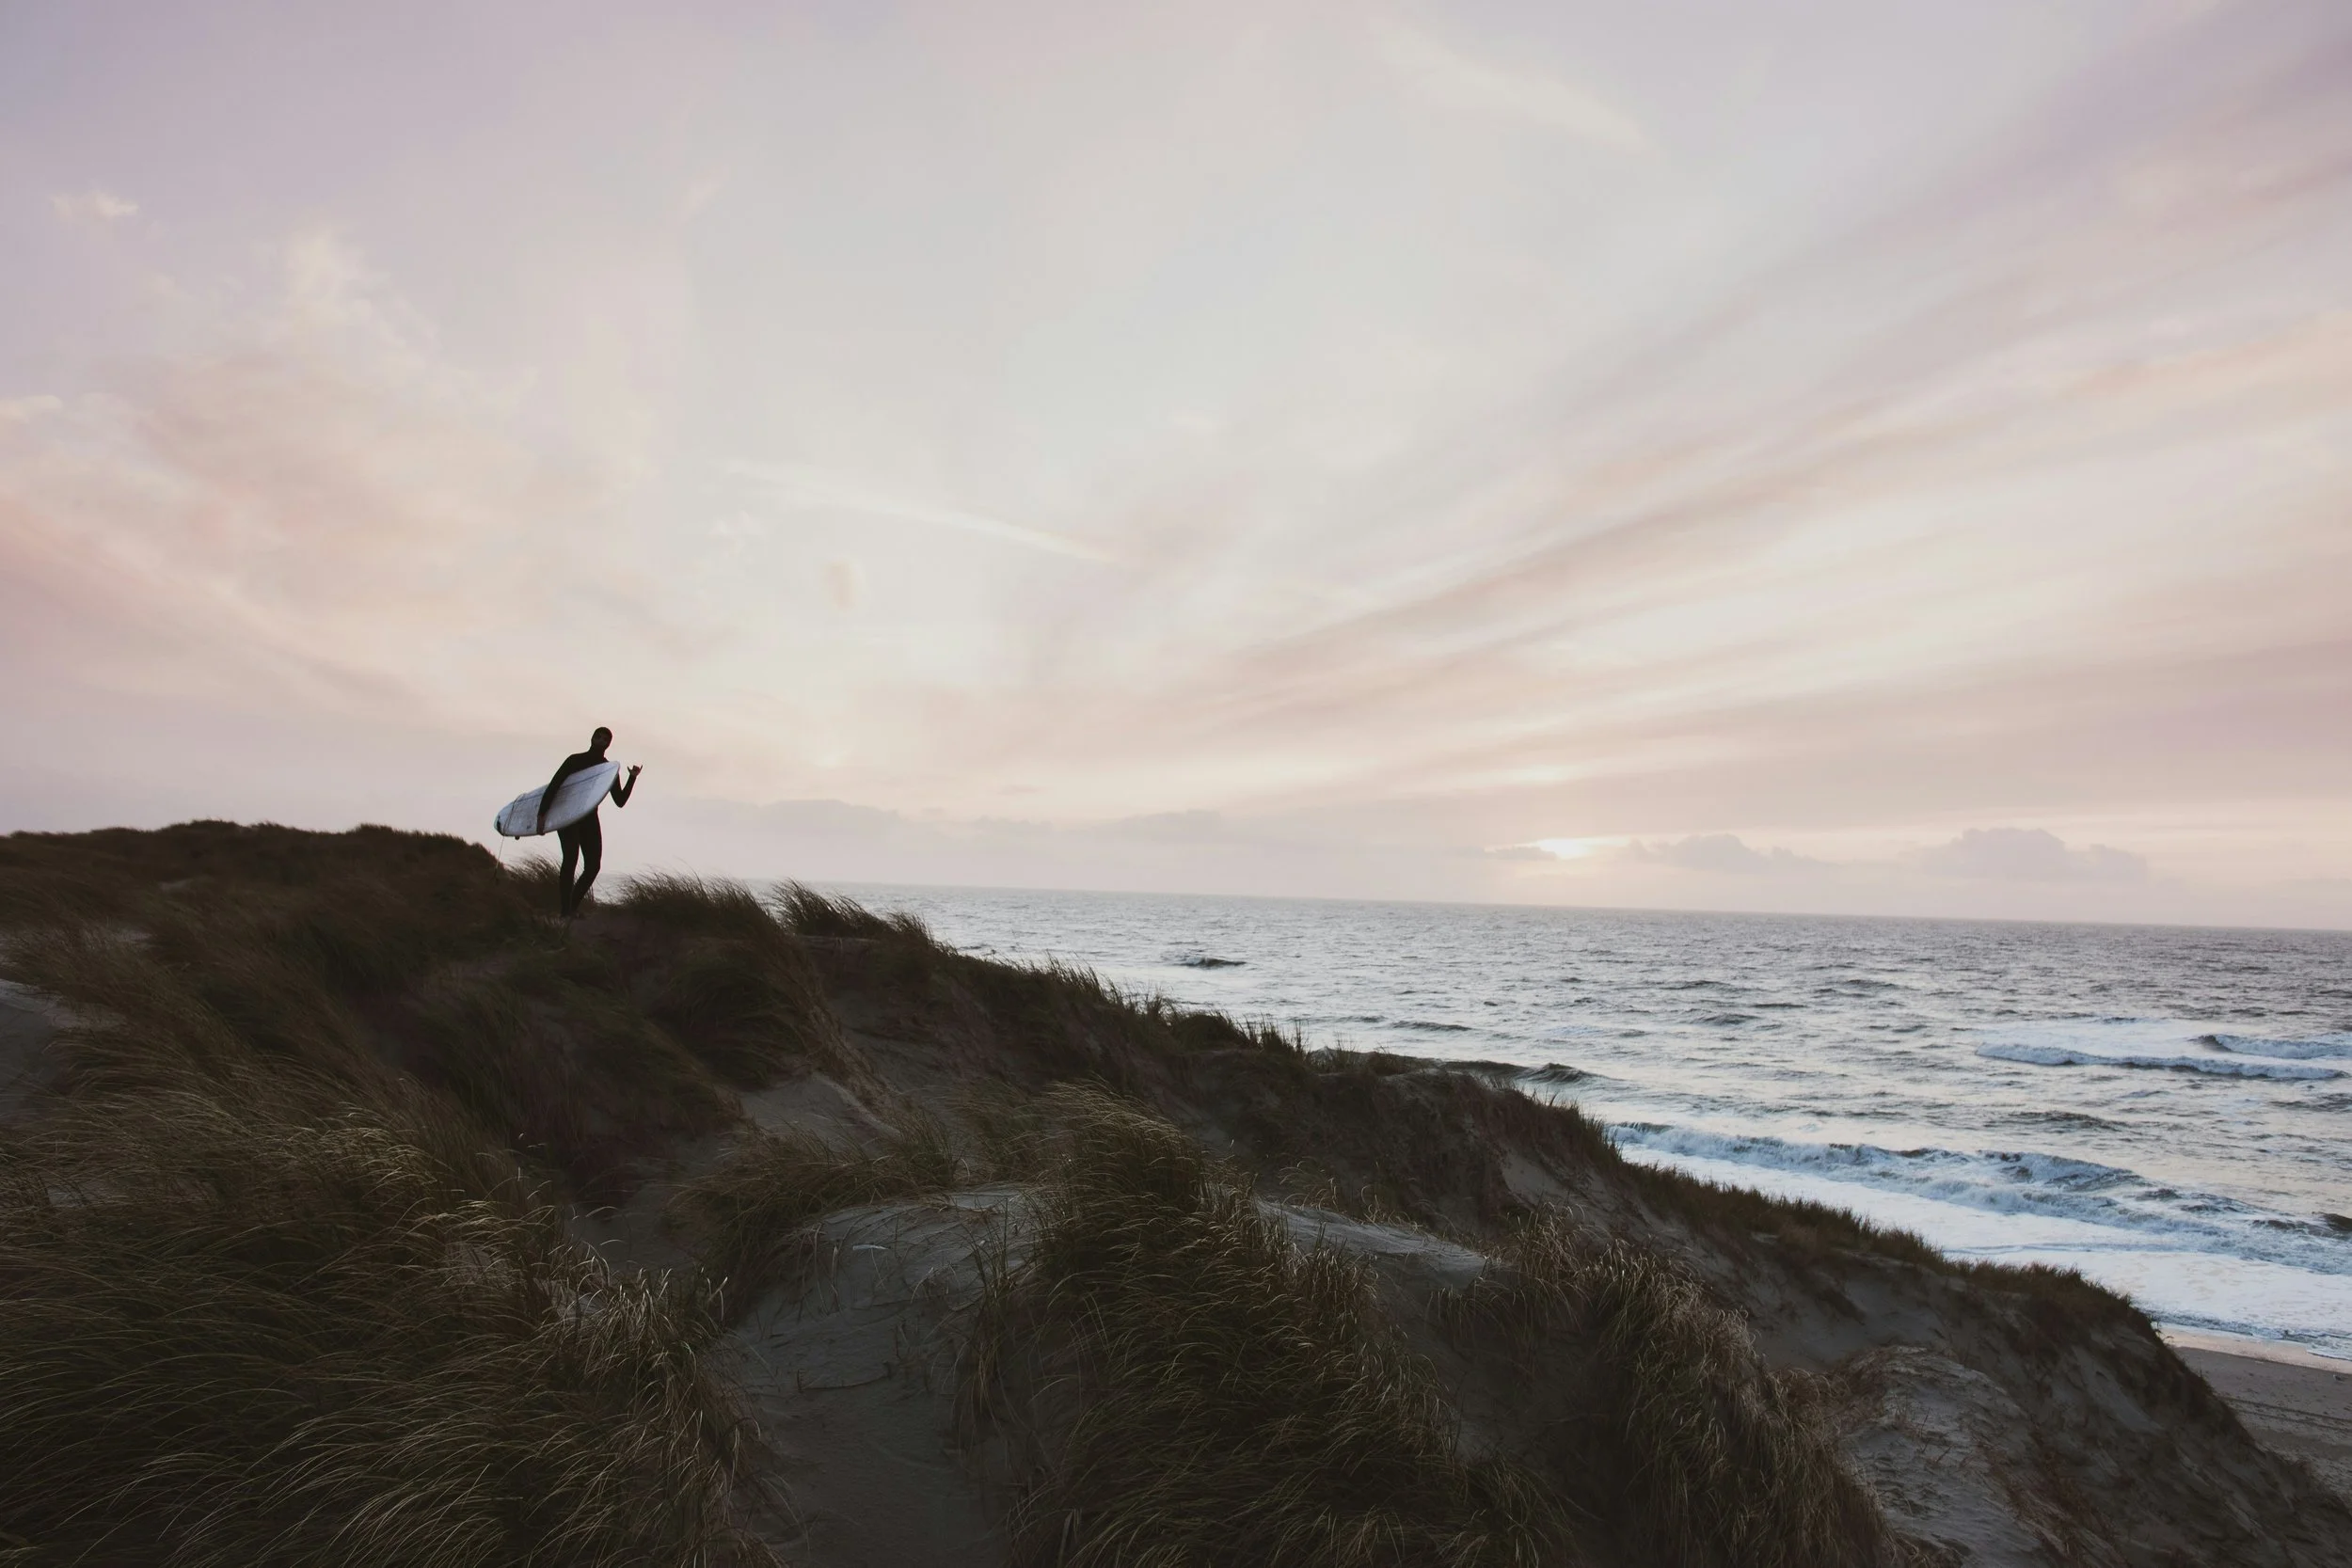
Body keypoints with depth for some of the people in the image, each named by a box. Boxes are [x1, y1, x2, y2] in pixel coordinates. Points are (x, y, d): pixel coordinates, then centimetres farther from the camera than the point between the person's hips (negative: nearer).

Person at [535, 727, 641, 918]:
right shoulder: (575, 760, -2)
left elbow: (620, 801, 4)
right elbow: (553, 786, -7)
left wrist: (632, 779, -8)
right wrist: (542, 814, -17)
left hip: (590, 820, 4)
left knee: (593, 865, -6)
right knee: (570, 859, -18)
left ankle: (572, 906, 6)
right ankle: (565, 911, -19)